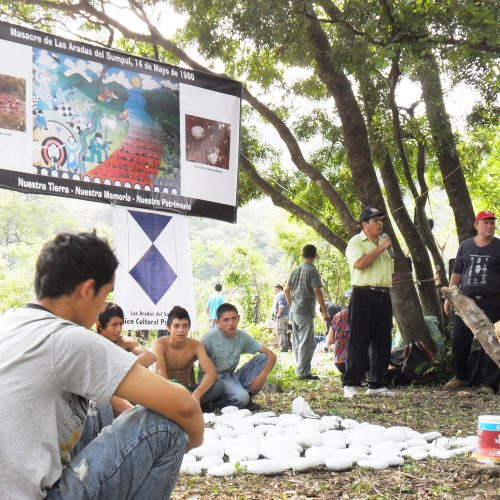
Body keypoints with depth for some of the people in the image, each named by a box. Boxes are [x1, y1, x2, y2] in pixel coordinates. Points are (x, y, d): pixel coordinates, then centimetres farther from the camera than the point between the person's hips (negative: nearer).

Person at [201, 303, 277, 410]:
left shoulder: (242, 337, -4)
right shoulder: (209, 338, -17)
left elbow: (271, 355, -5)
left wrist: (262, 376, -21)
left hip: (231, 377, 6)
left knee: (263, 358, -10)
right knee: (241, 398, -34)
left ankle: (246, 395, -5)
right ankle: (214, 402, -5)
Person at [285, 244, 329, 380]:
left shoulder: (296, 271, 12)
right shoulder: (312, 271, -9)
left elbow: (287, 290, 14)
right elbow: (317, 291, -15)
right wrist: (324, 311, -12)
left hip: (294, 311, 7)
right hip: (306, 312, -7)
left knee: (297, 343, 14)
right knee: (307, 343, -5)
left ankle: (299, 369, 21)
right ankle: (303, 372, -7)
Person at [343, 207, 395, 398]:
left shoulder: (384, 242, 20)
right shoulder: (356, 242, -3)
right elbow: (360, 263, -21)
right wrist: (380, 248, -15)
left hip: (384, 296, 7)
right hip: (363, 296, -7)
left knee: (382, 342, 7)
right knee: (359, 341, -6)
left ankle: (377, 384, 14)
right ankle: (351, 384, -2)